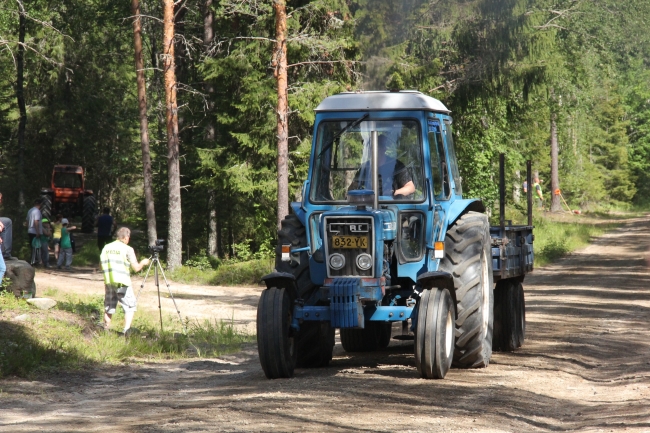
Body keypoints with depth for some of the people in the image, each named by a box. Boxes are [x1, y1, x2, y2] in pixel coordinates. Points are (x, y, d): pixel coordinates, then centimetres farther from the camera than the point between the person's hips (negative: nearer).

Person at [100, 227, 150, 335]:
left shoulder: (106, 248, 9)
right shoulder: (127, 249, -7)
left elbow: (102, 266, 14)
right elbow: (136, 268, -7)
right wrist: (143, 263, 12)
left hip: (108, 281, 5)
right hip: (122, 282, -5)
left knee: (109, 307, 16)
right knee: (130, 306, 2)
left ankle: (106, 330, 17)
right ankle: (126, 331, -14)